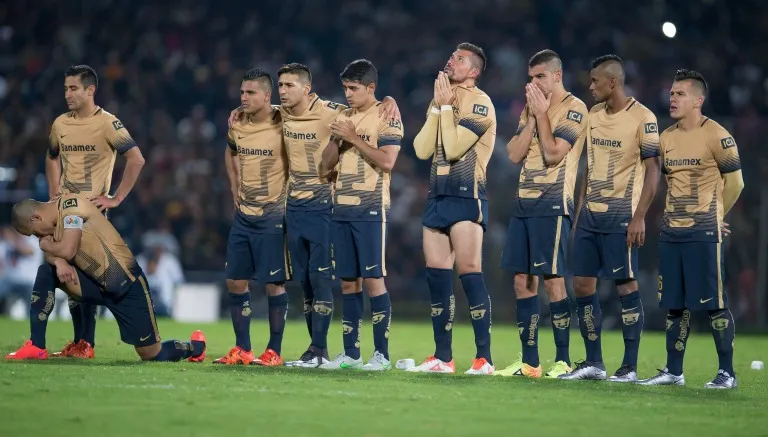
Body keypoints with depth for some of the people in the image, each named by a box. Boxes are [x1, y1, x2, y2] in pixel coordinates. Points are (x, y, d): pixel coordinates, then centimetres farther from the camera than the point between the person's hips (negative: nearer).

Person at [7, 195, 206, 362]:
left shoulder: (70, 204, -19)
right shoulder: (54, 217, 6)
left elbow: (67, 251, -26)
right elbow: (51, 254, -5)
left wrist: (45, 245, -7)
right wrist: (59, 262, -27)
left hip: (126, 284, -8)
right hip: (98, 284, 8)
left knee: (153, 356, -1)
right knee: (46, 273, -13)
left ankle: (193, 347, 30)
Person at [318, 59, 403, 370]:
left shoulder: (385, 118, -4)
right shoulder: (343, 118, 15)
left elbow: (387, 161, -15)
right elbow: (327, 164, 14)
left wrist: (354, 138, -15)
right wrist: (337, 140, -4)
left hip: (370, 210, -6)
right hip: (341, 210, 6)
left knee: (372, 279, -7)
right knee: (348, 282, 7)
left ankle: (382, 354, -4)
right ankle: (350, 353, 12)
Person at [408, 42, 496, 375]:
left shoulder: (479, 103, -8)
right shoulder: (440, 101, 15)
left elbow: (453, 147, -18)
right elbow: (422, 149, 5)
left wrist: (446, 105, -10)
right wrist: (437, 107, -1)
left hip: (466, 195, -8)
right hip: (438, 194, 8)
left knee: (469, 272, -13)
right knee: (437, 275, 6)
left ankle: (484, 358, -13)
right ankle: (442, 357, 12)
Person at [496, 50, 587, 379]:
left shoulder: (574, 108, -6)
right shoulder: (530, 110, 16)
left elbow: (552, 154, -15)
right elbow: (514, 154, 7)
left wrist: (542, 114, -10)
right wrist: (532, 117, -1)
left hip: (552, 204, -7)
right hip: (523, 202, 7)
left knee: (552, 280, -10)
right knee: (522, 280, 5)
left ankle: (563, 360, -5)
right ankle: (528, 361, 10)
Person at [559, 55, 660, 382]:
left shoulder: (642, 118, -10)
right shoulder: (593, 116, 11)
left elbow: (652, 170, -10)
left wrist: (639, 217, -15)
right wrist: (580, 209, 16)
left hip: (621, 216, -7)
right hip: (590, 215, 7)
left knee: (626, 285, -5)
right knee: (582, 285, 5)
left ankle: (630, 367, 0)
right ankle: (593, 363, 14)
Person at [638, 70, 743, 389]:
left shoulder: (716, 136, -9)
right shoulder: (667, 138, 11)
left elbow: (734, 183, -3)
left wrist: (712, 216, 8)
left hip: (704, 234, -6)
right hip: (671, 232, 7)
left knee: (714, 305, -4)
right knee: (675, 305, 9)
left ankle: (727, 373, 2)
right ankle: (673, 372, 15)